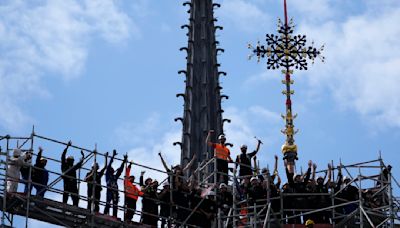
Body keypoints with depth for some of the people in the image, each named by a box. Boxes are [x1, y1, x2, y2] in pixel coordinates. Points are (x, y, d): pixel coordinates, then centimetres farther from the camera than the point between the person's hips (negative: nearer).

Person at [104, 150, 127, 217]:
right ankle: (105, 214, -22)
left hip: (115, 191, 5)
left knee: (115, 205, -3)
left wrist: (124, 161, 23)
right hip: (109, 190, -5)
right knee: (108, 203, -17)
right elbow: (109, 165, 7)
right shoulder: (107, 175, 12)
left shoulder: (115, 176, 25)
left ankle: (114, 216, -7)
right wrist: (113, 156, 4)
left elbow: (120, 169, 25)